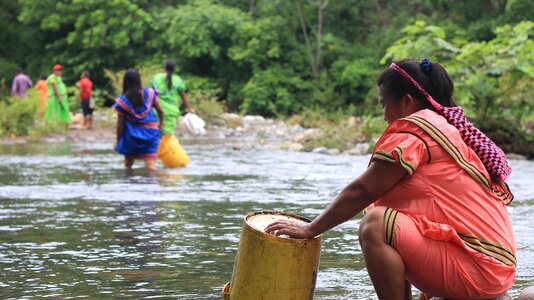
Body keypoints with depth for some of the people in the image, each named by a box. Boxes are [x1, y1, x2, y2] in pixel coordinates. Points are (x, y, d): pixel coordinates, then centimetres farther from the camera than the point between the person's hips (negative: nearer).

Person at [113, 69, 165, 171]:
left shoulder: (122, 101, -9)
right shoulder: (149, 94, -6)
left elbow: (120, 124, -6)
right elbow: (161, 112, 0)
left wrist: (118, 141, 6)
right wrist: (160, 124, 20)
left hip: (131, 136, 0)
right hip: (150, 133, 0)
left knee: (128, 163, 19)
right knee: (150, 166, -4)